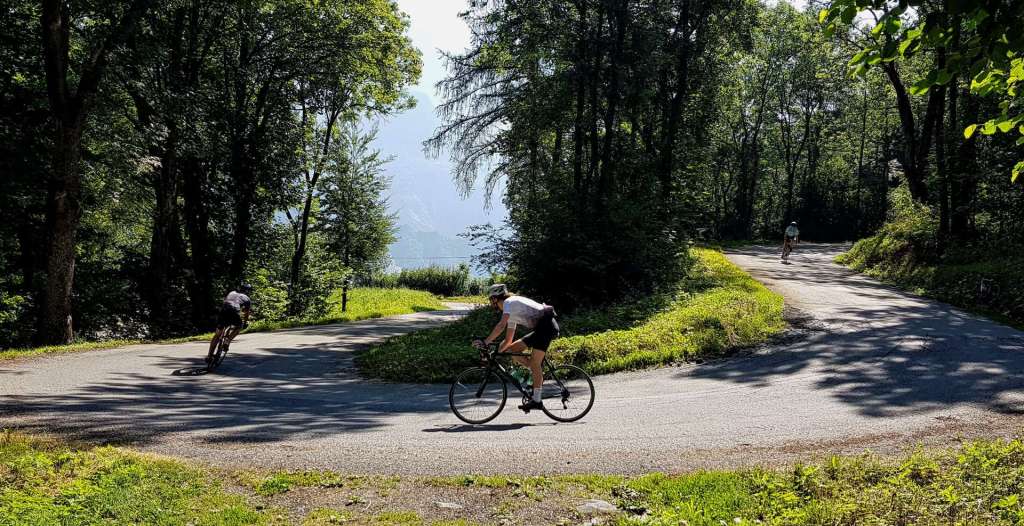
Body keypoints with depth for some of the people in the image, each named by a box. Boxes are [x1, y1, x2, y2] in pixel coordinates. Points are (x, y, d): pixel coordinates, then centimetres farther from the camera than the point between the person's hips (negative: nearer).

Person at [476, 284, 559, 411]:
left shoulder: (509, 302, -8)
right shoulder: (512, 314, 21)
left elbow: (501, 326, -23)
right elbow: (508, 341, 23)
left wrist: (485, 342, -21)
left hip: (546, 325, -10)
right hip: (539, 329, 10)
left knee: (534, 363, -13)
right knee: (512, 349, 6)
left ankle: (536, 400, -10)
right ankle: (538, 375, 8)